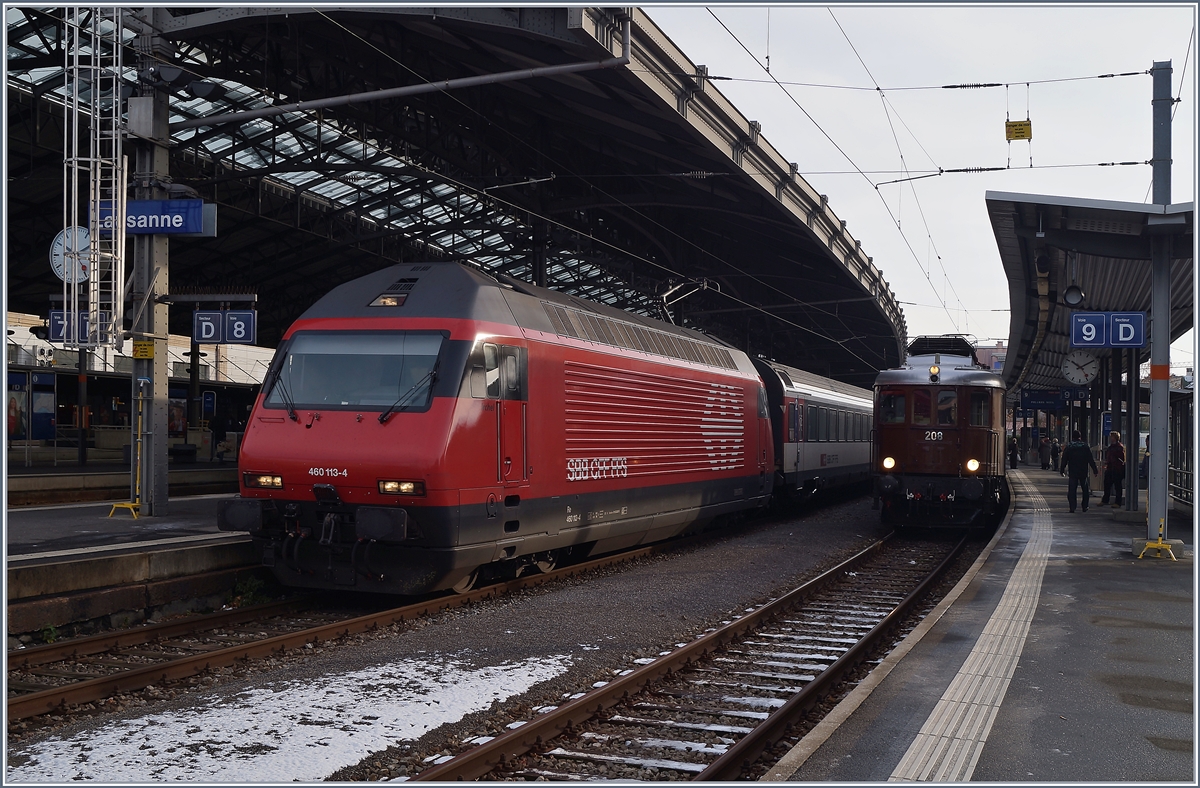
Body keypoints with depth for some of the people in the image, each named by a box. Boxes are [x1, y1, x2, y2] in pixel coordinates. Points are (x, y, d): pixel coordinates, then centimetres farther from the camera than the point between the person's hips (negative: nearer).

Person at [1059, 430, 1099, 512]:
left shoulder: (1068, 447, 0)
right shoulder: (1085, 446, 0)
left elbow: (1064, 460, 1)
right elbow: (1091, 460, 1)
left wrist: (1062, 470, 8)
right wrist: (1095, 469, 6)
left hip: (1073, 472, -1)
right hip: (1083, 471, 1)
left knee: (1072, 489, -1)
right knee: (1085, 489, 13)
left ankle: (1072, 507, -8)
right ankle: (1085, 507, 13)